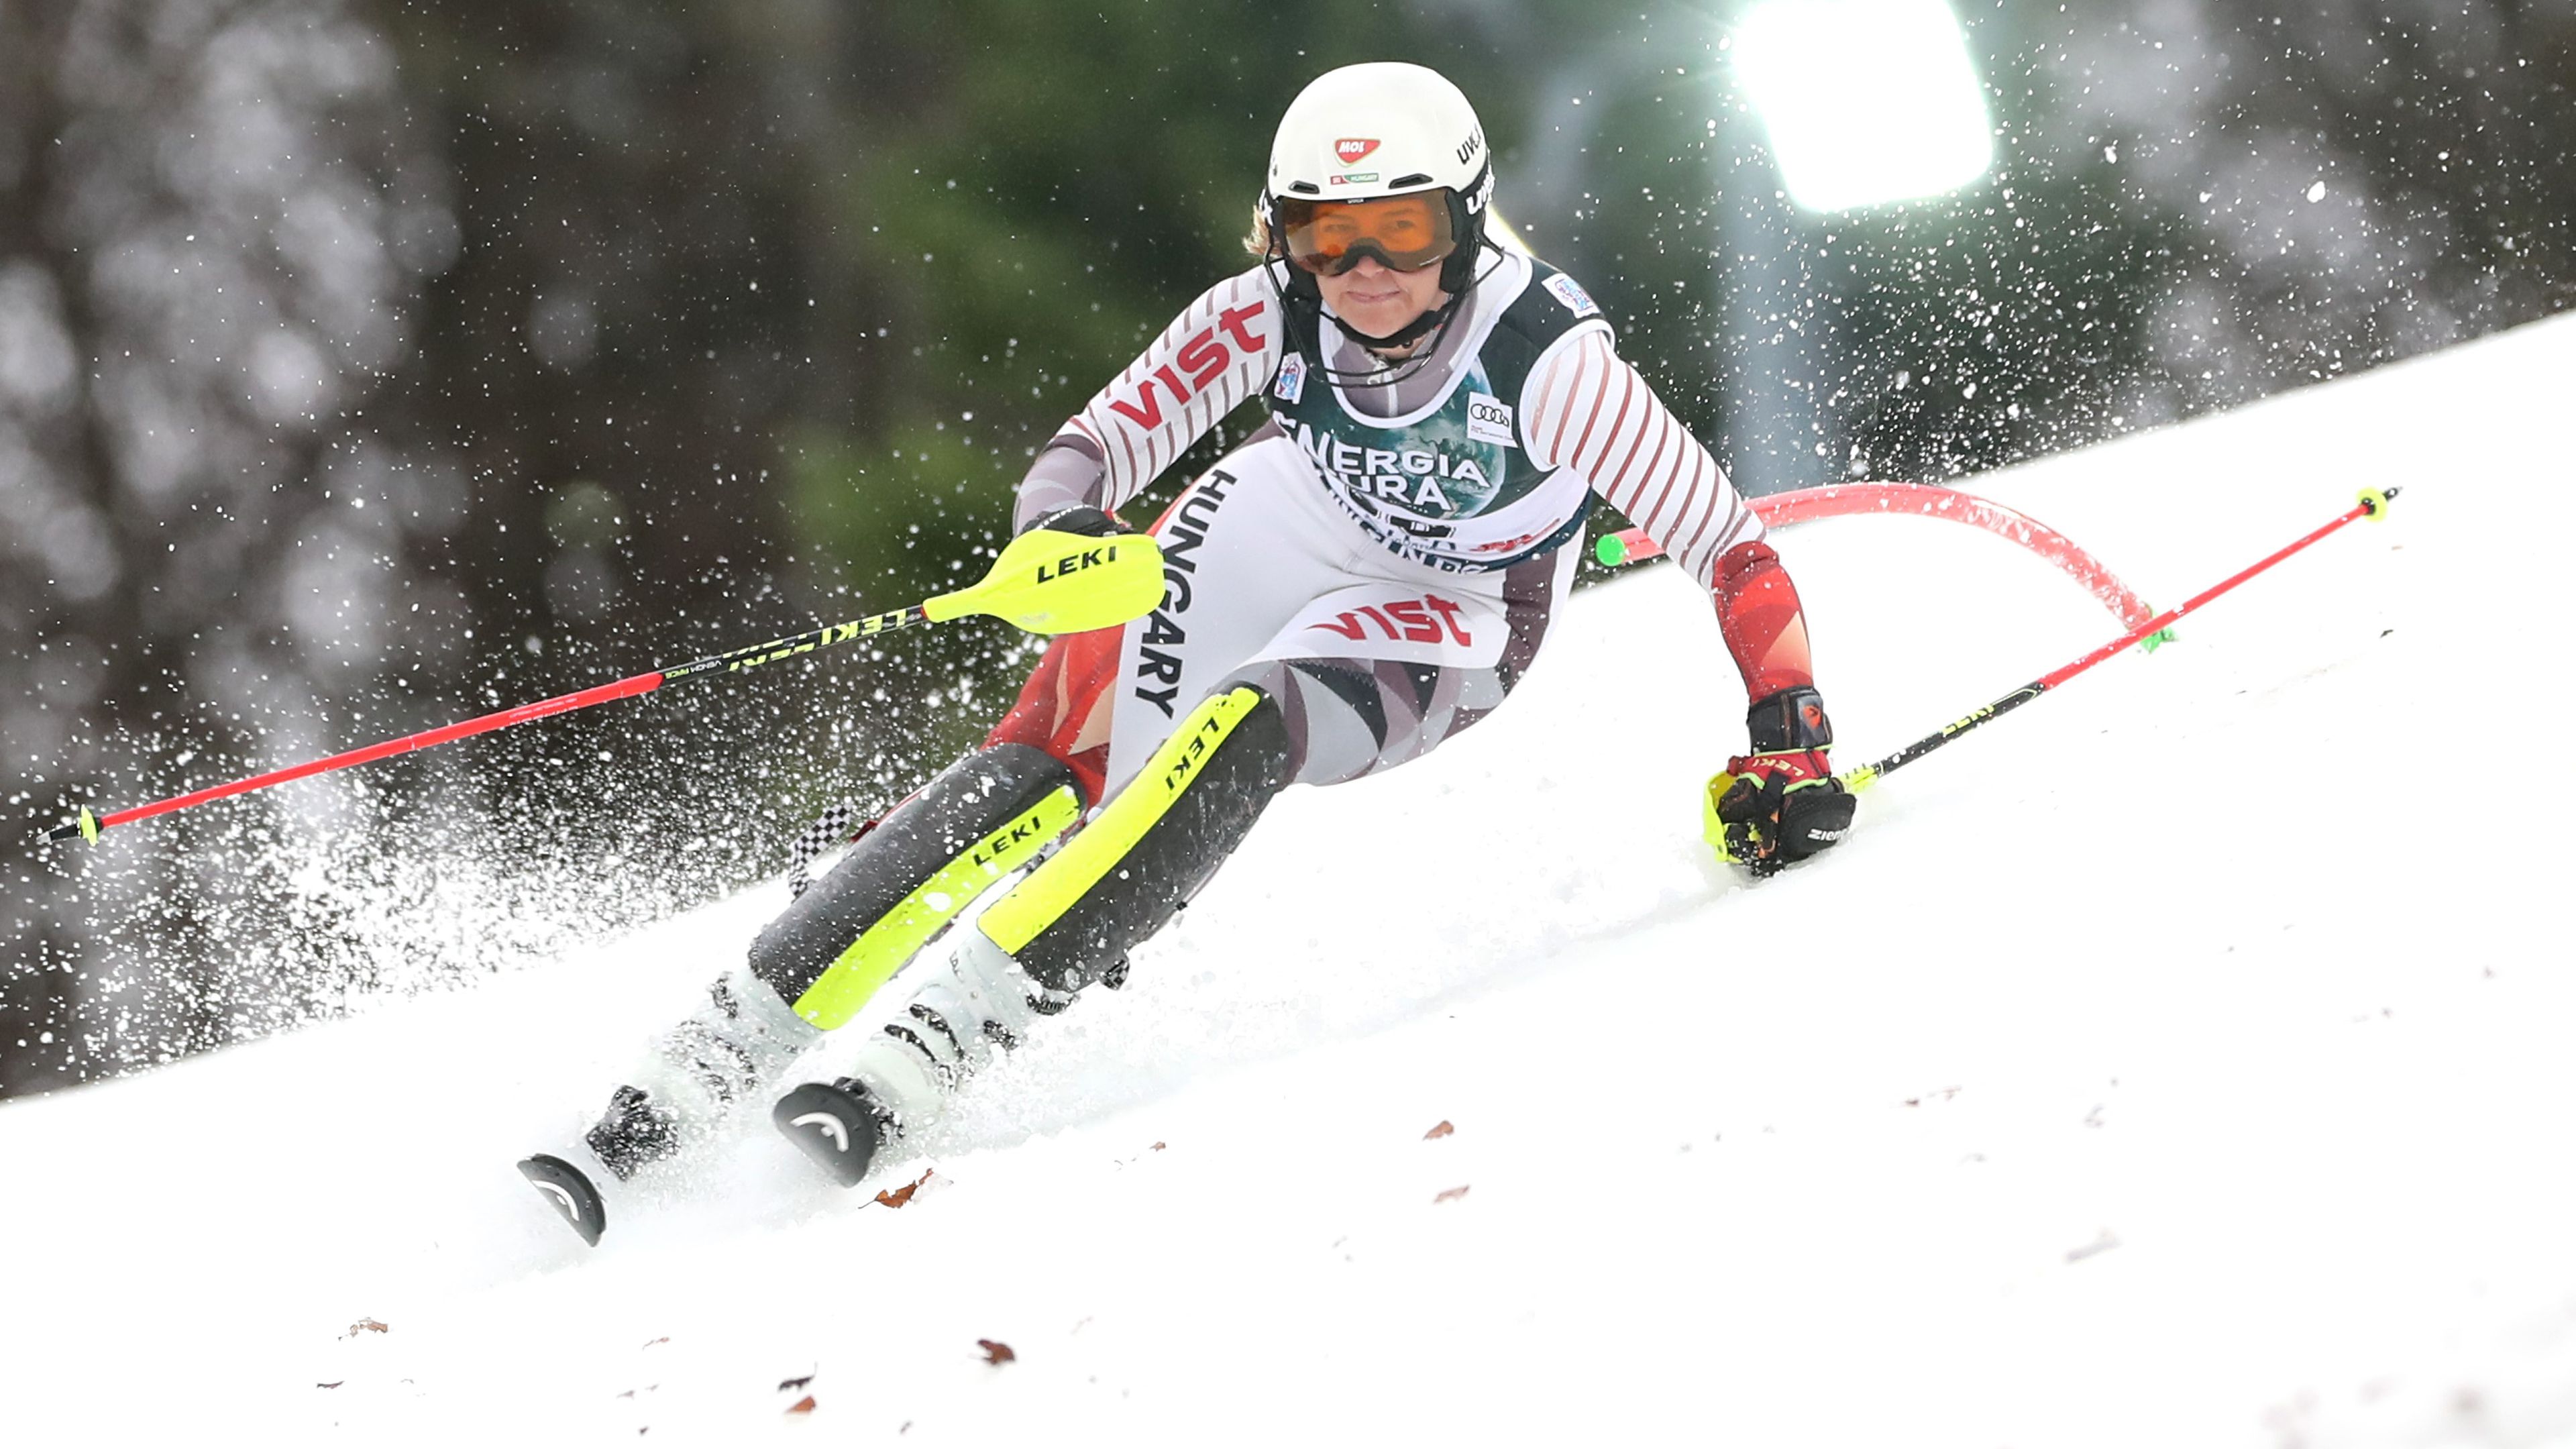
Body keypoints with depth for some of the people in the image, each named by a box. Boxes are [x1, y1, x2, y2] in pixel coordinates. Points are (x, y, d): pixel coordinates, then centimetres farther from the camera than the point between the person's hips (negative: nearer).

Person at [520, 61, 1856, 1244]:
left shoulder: (1547, 361, -30)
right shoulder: (1271, 314, -22)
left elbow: (1730, 550, -25)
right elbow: (1096, 444, -15)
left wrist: (1791, 738, -35)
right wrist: (1060, 528, -37)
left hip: (1434, 627, -3)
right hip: (1264, 542, 3)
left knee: (1240, 738, -34)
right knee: (1035, 780, -19)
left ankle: (904, 1075, -38)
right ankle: (681, 1090, -20)